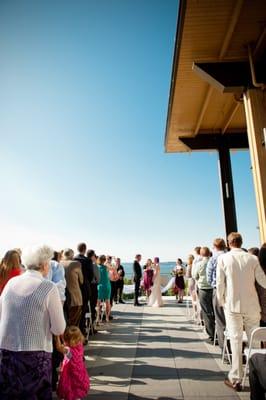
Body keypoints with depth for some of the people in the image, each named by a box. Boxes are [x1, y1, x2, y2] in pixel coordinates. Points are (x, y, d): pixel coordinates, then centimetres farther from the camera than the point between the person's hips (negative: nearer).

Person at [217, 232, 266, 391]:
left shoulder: (223, 258, -7)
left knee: (236, 340, 6)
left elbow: (220, 283, -5)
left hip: (232, 305, -1)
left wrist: (221, 302, 8)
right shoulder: (253, 258, -5)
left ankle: (236, 379, 13)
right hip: (252, 305, 2)